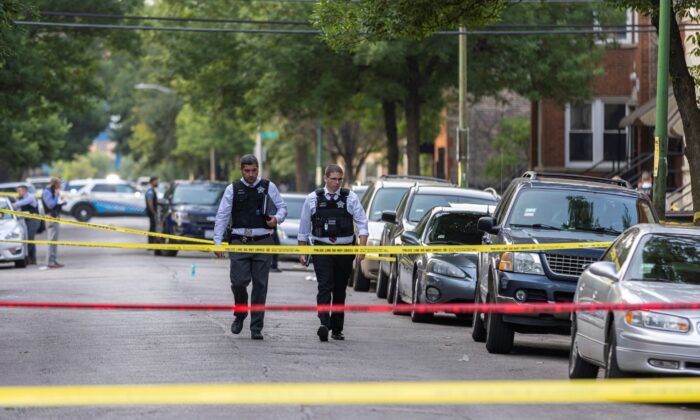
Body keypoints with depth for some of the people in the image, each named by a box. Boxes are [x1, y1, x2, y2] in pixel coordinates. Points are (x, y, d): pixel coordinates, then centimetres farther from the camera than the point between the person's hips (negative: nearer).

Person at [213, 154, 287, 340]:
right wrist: (217, 241, -3)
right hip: (240, 241, 0)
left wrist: (277, 218, -10)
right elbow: (222, 215, 4)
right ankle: (240, 315, 21)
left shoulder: (268, 187, 6)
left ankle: (256, 328, 6)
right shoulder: (233, 189, 5)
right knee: (238, 281, -8)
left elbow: (282, 207, 13)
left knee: (260, 285, 0)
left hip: (262, 241, 0)